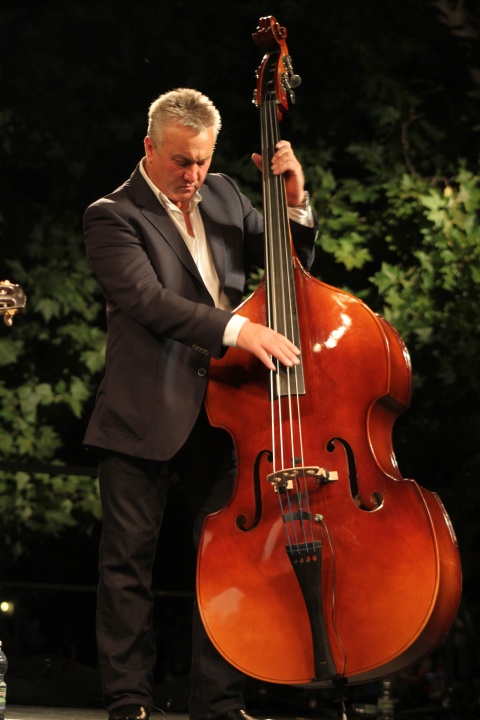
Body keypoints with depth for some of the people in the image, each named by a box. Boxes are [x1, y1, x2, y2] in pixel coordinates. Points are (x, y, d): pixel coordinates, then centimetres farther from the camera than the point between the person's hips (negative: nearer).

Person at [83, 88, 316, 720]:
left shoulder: (223, 196, 13)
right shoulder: (113, 216, -6)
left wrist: (295, 202, 1)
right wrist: (235, 328, -30)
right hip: (143, 417, -5)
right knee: (128, 558, 2)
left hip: (221, 410, 5)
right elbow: (148, 299, -20)